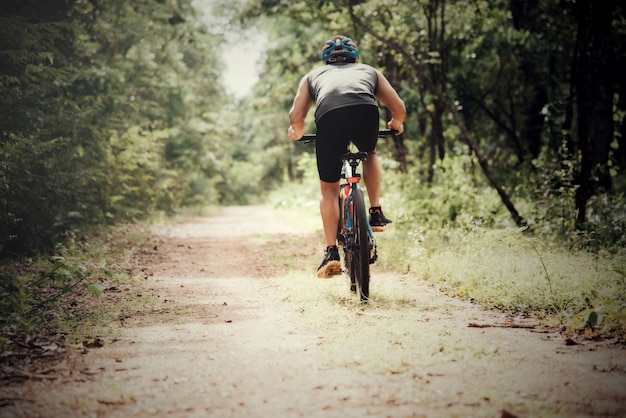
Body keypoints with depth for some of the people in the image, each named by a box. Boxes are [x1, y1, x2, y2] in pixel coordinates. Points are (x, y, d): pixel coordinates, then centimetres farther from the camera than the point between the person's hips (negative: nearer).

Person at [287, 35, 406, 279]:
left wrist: (297, 133, 44)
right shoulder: (369, 71, 38)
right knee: (370, 154, 35)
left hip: (329, 115, 0)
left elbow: (295, 117, 22)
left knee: (329, 188, 16)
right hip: (365, 110, 1)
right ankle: (376, 213, 26)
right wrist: (396, 125, 53)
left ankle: (331, 252, 7)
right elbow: (399, 108, 31)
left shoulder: (313, 76, 36)